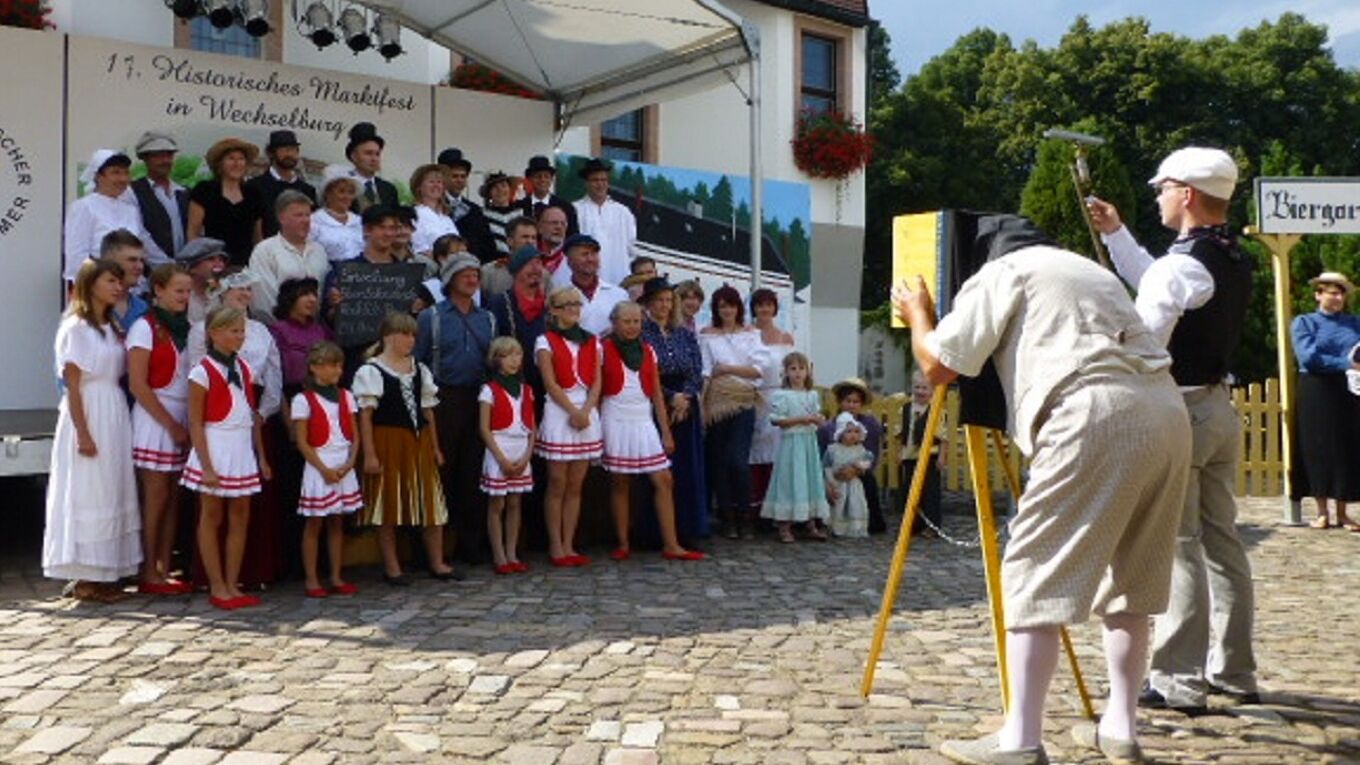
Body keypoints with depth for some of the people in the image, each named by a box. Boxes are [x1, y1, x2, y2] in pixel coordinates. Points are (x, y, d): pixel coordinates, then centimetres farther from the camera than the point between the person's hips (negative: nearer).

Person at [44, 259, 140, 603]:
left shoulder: (112, 329, 15)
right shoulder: (75, 328, -8)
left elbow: (117, 376, 13)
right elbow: (72, 386, -12)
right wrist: (83, 433, -17)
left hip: (115, 416, 8)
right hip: (89, 418, -8)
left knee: (112, 494, 9)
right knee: (88, 495, -3)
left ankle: (102, 573, 16)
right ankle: (84, 578, 5)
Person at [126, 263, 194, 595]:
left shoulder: (183, 328, 14)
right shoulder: (145, 328, -6)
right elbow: (137, 385, -12)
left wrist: (186, 424, 3)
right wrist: (171, 424, -12)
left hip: (181, 421, 6)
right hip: (154, 421, -6)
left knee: (173, 497, 6)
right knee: (155, 497, -4)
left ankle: (165, 570, 11)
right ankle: (149, 574, 4)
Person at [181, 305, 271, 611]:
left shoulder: (244, 368, 9)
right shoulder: (202, 372, -8)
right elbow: (195, 423, -9)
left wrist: (261, 458, 12)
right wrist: (206, 466, -14)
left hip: (243, 451, 6)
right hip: (216, 450, -6)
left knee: (240, 518, 7)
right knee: (211, 518, 4)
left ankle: (232, 586, 14)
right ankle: (217, 588, 10)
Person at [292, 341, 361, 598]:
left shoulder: (346, 397, 10)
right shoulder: (304, 400, -6)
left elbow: (354, 436, 9)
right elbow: (302, 442, -8)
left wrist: (349, 464, -6)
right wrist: (324, 469, -13)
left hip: (344, 469, 5)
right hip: (318, 468, -5)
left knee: (337, 523, 10)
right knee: (314, 524, 1)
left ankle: (336, 578, 15)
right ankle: (311, 581, 7)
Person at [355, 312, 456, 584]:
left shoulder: (420, 370, 12)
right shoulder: (371, 371, -6)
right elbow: (365, 415, -10)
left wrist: (435, 448, 14)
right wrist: (369, 454, -15)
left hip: (418, 442, 6)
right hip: (388, 442, -5)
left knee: (431, 504, 7)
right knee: (389, 507, 3)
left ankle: (437, 563, 17)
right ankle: (391, 567, 14)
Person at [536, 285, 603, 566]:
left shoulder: (592, 342, 14)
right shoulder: (546, 341, 1)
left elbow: (596, 382, 6)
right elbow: (551, 384, -7)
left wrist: (586, 411, -9)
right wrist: (573, 412, -13)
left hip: (588, 413, 4)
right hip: (559, 412, -4)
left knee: (576, 486, 6)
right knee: (557, 485, -1)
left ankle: (568, 545, 11)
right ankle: (555, 546, 6)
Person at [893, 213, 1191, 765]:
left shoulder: (1001, 272, 12)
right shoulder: (1090, 270, 34)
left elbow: (938, 366, 7)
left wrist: (917, 315, 26)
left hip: (1096, 417, -8)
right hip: (1167, 414, 8)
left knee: (1035, 575, -2)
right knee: (1128, 578, 16)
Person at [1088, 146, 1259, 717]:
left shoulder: (1180, 266, -18)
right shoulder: (1234, 260, 11)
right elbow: (1154, 285, 25)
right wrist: (1114, 234, 28)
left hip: (1178, 412, -9)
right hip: (1219, 407, 9)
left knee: (1177, 546, -4)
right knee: (1221, 541, 15)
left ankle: (1181, 682, 2)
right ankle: (1234, 670, 25)